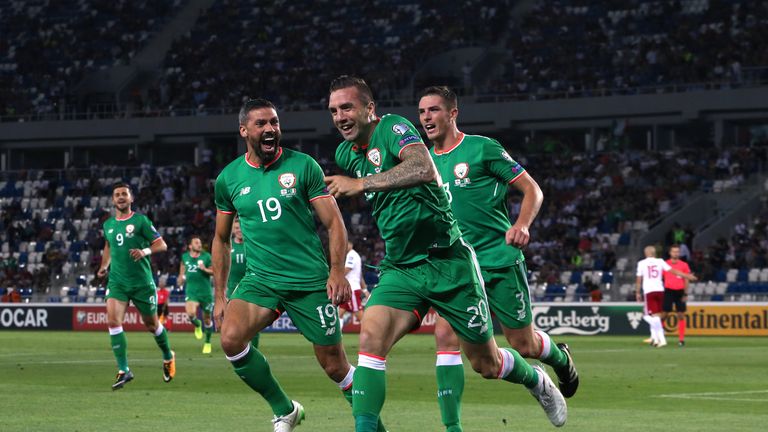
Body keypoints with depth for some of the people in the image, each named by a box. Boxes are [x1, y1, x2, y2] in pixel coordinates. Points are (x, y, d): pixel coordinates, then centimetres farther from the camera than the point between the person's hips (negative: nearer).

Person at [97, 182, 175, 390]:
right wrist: (104, 265, 13)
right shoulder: (108, 225, 8)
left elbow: (161, 245, -6)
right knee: (113, 321, -18)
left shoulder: (140, 220, -5)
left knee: (151, 324, 10)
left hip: (142, 281, -3)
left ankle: (168, 357, 39)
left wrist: (145, 251, -25)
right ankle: (123, 370, -15)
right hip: (117, 281, 3)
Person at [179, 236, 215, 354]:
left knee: (207, 319, 6)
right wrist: (181, 277, 10)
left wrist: (205, 269, -17)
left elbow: (215, 271, 0)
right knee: (191, 314, -24)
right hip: (191, 291, 1)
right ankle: (197, 325, 13)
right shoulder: (185, 257, 5)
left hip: (205, 291, -1)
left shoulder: (206, 256, -2)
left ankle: (207, 342, 26)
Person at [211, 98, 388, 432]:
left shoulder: (303, 166, -2)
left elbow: (334, 222, -2)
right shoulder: (228, 178, 5)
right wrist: (220, 296, 12)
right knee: (231, 338, -24)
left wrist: (337, 271, -16)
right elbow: (222, 239, 16)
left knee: (336, 366, 1)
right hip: (260, 279, 2)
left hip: (310, 280, -2)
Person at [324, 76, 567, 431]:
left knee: (486, 364, 8)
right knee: (371, 337, -23)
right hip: (400, 269, 5)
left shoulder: (393, 128, -15)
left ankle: (537, 381, 41)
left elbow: (426, 169, -37)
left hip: (448, 264, -5)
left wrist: (361, 183, -39)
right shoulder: (345, 154, 7)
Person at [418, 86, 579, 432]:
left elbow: (532, 189, -4)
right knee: (445, 335, -17)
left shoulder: (482, 149, -6)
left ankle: (561, 358, 43)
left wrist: (522, 225, -21)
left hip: (499, 259, -4)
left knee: (523, 344, 6)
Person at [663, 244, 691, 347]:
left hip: (679, 292, 1)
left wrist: (685, 294, 0)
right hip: (668, 291, -1)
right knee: (664, 314, -4)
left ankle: (681, 339, 3)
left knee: (681, 315, -1)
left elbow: (686, 281, 7)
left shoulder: (684, 265, 4)